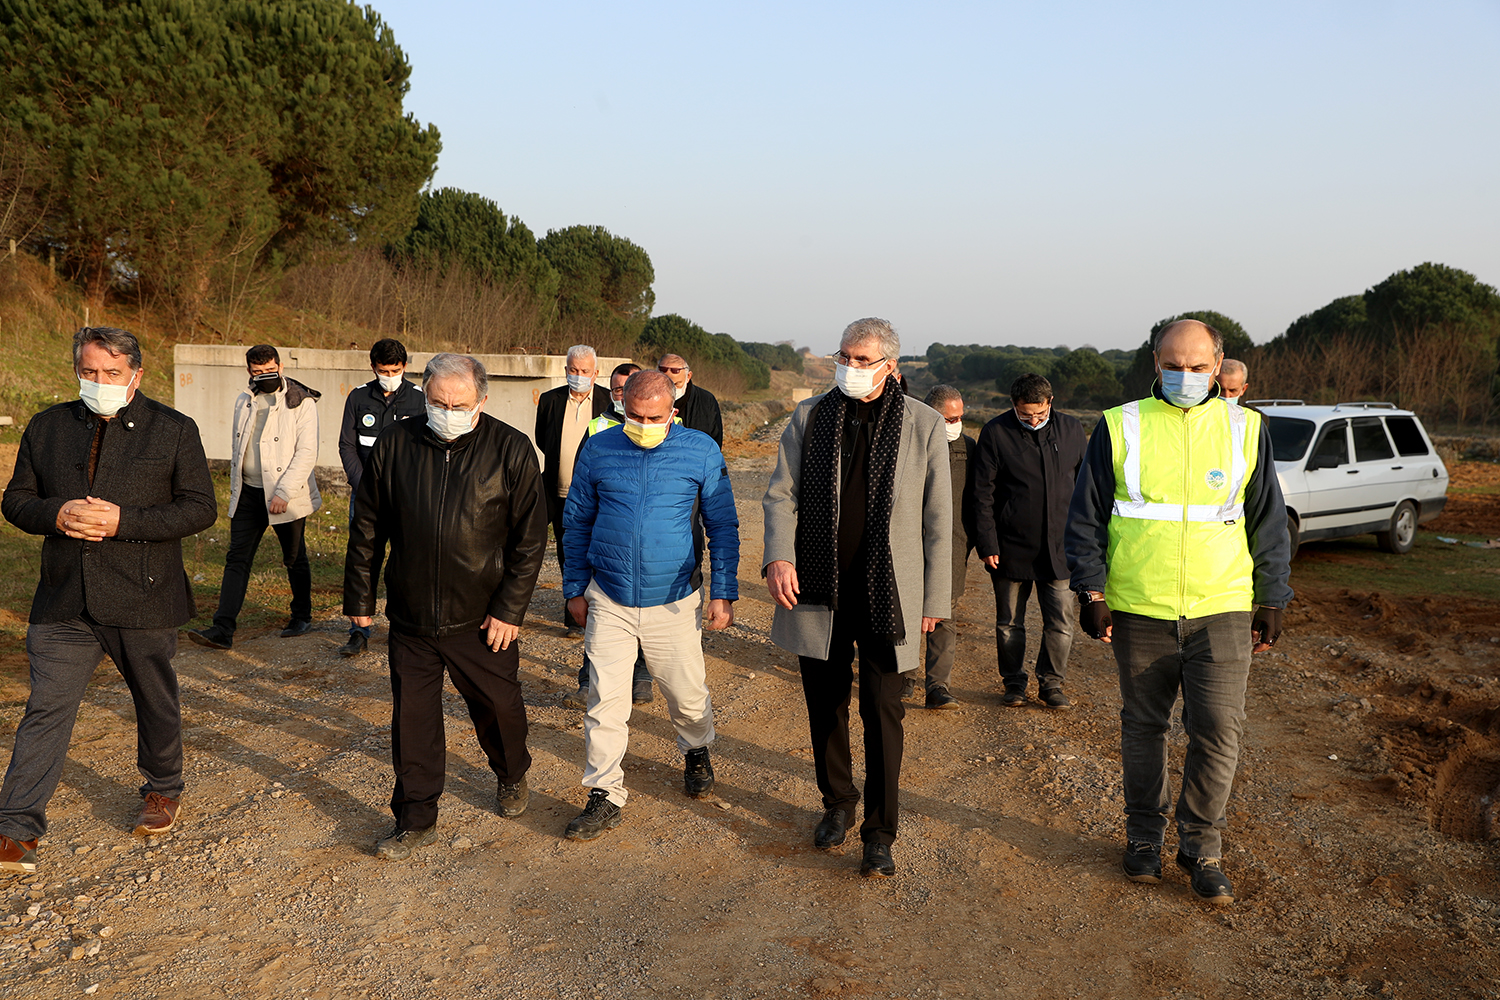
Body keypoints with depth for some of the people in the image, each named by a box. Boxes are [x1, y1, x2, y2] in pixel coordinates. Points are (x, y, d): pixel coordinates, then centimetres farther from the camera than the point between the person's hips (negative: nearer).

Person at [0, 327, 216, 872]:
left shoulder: (173, 429, -2)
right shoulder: (46, 427, 8)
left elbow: (201, 507, -7)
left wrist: (124, 520, -18)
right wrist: (55, 515, -12)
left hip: (144, 600, -2)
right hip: (64, 602, 2)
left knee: (156, 704, 14)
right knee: (46, 710, -1)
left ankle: (163, 790, 37)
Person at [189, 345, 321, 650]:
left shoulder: (302, 403, -8)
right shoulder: (243, 402, 10)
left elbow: (307, 453, -14)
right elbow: (236, 447, 21)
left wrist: (283, 492, -19)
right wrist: (235, 485, 16)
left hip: (287, 495, -4)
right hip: (248, 493, 5)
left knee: (294, 559, 9)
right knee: (237, 558, -3)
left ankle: (302, 616, 28)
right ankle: (223, 630, -5)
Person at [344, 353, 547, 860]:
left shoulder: (511, 450, -9)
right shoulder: (394, 444, -3)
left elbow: (530, 538, -6)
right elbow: (366, 528, 6)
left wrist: (509, 610, -9)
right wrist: (359, 596, 7)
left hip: (482, 620, -1)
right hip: (410, 617, 2)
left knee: (499, 707, 14)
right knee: (411, 718, 7)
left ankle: (511, 776, 43)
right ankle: (416, 819, 23)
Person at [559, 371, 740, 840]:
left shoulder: (701, 451, -4)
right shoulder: (598, 450, 0)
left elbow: (723, 525, 3)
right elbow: (577, 521, 10)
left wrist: (723, 592, -1)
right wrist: (575, 588, 10)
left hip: (674, 602, 0)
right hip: (608, 601, 1)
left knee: (688, 695, 12)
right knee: (605, 701, -2)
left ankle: (696, 752, 43)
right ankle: (605, 797, 11)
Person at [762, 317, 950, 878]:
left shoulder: (924, 425, 0)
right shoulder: (809, 417, 5)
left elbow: (937, 518, 2)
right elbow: (781, 493, 3)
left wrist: (934, 599, 1)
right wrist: (778, 556, -16)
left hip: (887, 594, -2)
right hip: (817, 590, 2)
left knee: (882, 713, 0)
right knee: (825, 706, 13)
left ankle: (880, 831, 14)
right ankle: (837, 804, 35)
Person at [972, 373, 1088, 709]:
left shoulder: (1072, 431, 3)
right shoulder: (995, 433, -5)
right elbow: (983, 495, -4)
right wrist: (987, 544, -8)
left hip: (1059, 548, 2)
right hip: (1011, 548, -1)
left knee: (1061, 621, 1)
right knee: (1009, 622, 9)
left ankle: (1051, 683, 18)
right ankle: (1013, 684, 24)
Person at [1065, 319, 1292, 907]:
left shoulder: (1245, 429, 5)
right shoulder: (1120, 428, 1)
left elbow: (1268, 522, 11)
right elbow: (1086, 516, 4)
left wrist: (1271, 600, 8)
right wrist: (1091, 592, -2)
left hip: (1221, 609, 0)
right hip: (1138, 611, 0)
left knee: (1218, 730, -3)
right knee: (1143, 727, 11)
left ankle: (1202, 846, 15)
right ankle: (1144, 836, 27)